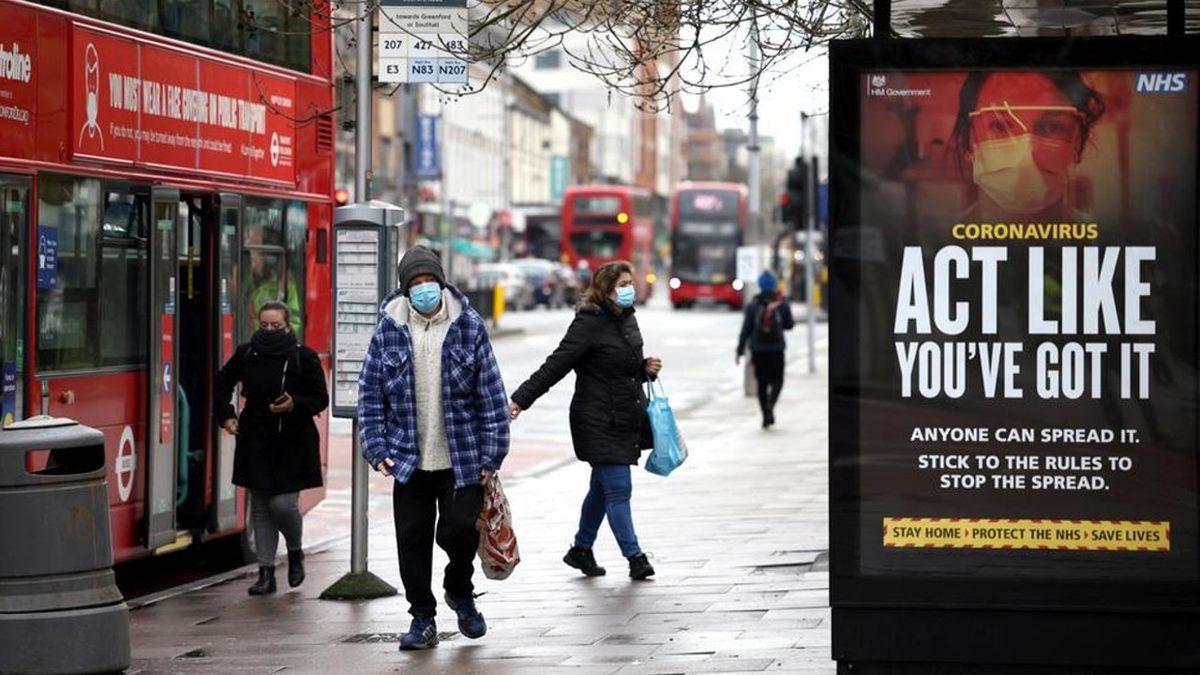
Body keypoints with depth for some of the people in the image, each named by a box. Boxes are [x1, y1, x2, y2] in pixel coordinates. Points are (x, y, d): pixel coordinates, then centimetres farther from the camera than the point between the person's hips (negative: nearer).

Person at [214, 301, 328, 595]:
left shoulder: (304, 357, -4)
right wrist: (226, 415, 11)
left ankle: (295, 552, 21)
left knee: (283, 503, -10)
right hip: (256, 442, 3)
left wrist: (294, 405, -18)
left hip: (292, 444, -3)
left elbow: (320, 399, 0)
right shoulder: (246, 354, 4)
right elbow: (222, 383, 21)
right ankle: (266, 573, 10)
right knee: (260, 508, 4)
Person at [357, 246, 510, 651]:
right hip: (409, 461, 1)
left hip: (462, 460, -1)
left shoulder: (469, 327, -2)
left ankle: (460, 590, 25)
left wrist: (491, 454, -4)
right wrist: (377, 449, -3)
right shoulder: (389, 331, 1)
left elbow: (491, 394, 0)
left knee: (460, 531, -6)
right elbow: (370, 395, 5)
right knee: (413, 541, 4)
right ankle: (423, 620, 18)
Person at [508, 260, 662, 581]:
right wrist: (521, 399, -23)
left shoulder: (627, 320, 11)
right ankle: (634, 557, 0)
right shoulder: (590, 322, -15)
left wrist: (646, 368, 1)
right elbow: (556, 365, -17)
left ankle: (581, 551, 29)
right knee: (618, 488, -7)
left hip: (626, 420, 8)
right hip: (598, 421, -8)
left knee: (602, 488, 16)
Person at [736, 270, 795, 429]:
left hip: (758, 350, 1)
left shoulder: (753, 305, -4)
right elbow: (789, 325, 3)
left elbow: (746, 330, -5)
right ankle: (770, 404, -17)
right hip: (776, 350, -1)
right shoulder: (782, 304, -5)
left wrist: (740, 351, -1)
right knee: (777, 380, 11)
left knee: (762, 382, 11)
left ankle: (766, 416, 8)